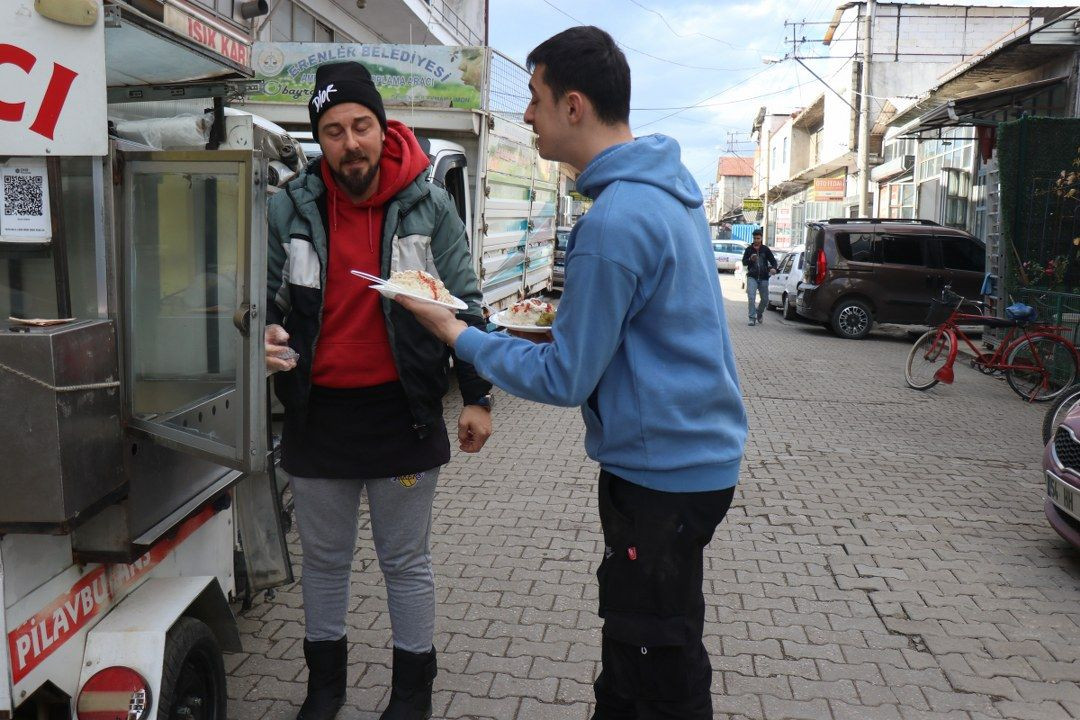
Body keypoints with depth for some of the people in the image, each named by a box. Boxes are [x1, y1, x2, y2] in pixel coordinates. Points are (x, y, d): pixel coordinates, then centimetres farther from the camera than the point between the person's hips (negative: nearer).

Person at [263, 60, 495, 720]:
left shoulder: (430, 207, -4)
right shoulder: (289, 210, -1)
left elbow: (464, 306, -1)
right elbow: (266, 300, 8)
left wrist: (477, 396, -3)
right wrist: (265, 336, -16)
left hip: (403, 412, -2)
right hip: (317, 413, 3)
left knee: (407, 563, 12)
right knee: (323, 560, 18)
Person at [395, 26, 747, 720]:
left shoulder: (613, 222, -25)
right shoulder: (669, 181, 6)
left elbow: (563, 380, -20)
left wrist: (455, 332, -10)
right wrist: (566, 320, 7)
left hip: (663, 469, -10)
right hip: (694, 449, 10)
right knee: (629, 638, 24)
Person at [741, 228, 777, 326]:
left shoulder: (765, 249, 4)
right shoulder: (748, 249, 3)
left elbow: (773, 260, 6)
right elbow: (744, 262, 4)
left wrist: (773, 268, -16)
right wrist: (750, 259, -18)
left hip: (764, 278, 1)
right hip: (752, 277, -1)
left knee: (765, 300, 9)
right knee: (751, 297, -17)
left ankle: (759, 313, 37)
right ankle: (752, 318, -13)